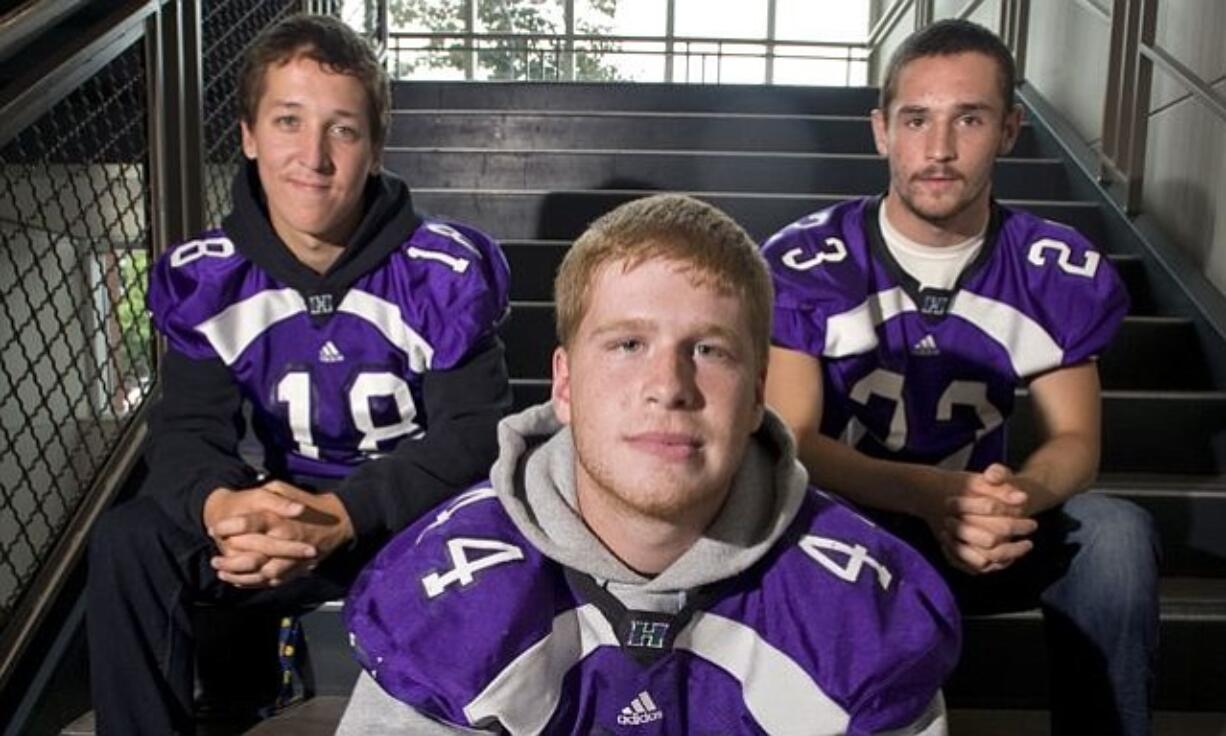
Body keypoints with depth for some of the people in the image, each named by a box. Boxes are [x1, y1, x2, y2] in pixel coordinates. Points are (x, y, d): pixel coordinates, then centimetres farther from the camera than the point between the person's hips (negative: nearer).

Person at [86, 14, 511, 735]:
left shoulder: (443, 269, -15)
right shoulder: (208, 276, -4)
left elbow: (475, 432, -17)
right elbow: (187, 430, -6)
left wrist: (342, 515, -33)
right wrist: (220, 505, -33)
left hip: (425, 514, -3)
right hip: (291, 513, 4)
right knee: (129, 544, -18)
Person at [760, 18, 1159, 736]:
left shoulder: (1060, 272, -5)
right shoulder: (803, 262, -14)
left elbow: (1075, 438, -2)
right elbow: (790, 440, -18)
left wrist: (1016, 497, -28)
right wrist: (936, 495, -35)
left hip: (983, 537, 3)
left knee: (1116, 532, -25)